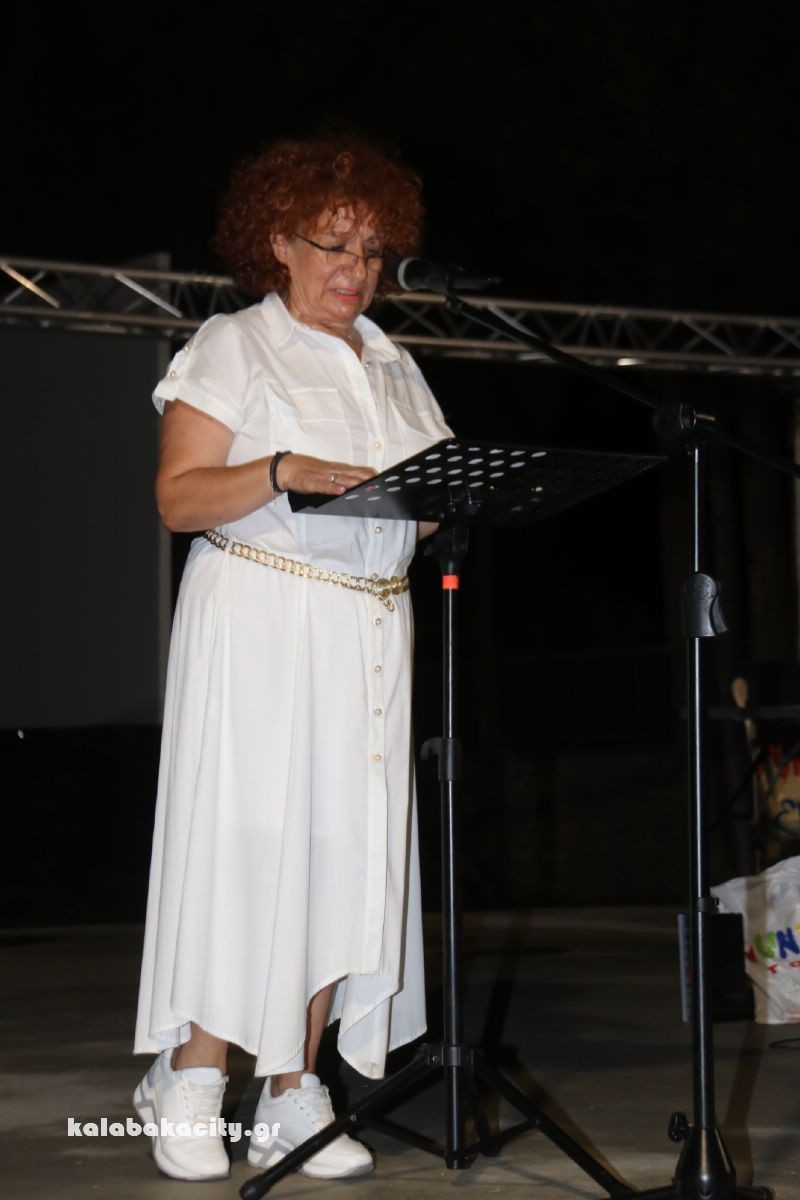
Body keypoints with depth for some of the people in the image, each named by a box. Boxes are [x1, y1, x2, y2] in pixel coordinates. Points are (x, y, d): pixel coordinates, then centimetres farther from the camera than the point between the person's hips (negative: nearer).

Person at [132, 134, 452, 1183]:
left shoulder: (394, 369, 20)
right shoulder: (232, 348, 4)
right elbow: (179, 498, -6)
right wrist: (283, 474, -21)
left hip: (372, 626, 5)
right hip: (259, 618, -5)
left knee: (345, 848, -1)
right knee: (244, 836, -10)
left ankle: (291, 1097, 4)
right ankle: (193, 1091, -2)